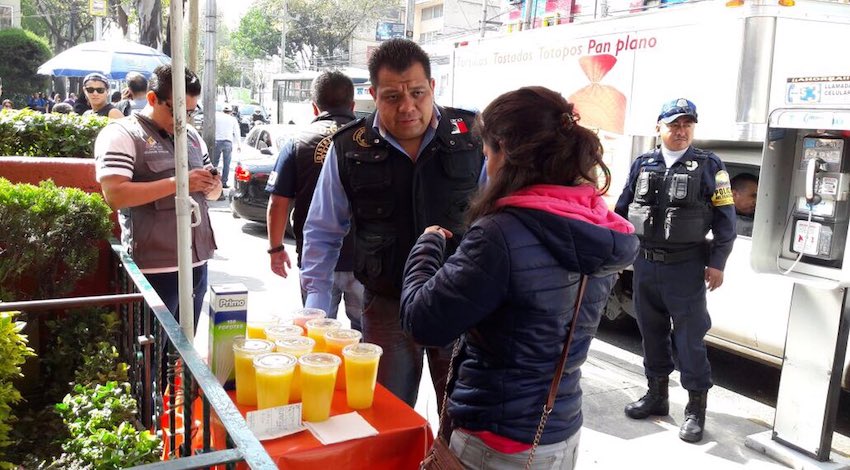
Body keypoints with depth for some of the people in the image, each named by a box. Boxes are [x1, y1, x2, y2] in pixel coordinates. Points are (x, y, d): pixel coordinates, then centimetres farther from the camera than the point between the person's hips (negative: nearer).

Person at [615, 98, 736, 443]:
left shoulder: (709, 166, -2)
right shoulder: (642, 165, 7)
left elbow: (725, 217, -3)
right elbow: (622, 210, 12)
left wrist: (717, 263, -7)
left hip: (686, 267, -4)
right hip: (645, 263, 4)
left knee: (689, 337, 0)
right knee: (651, 331, 13)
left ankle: (696, 408, 13)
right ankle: (657, 395, 29)